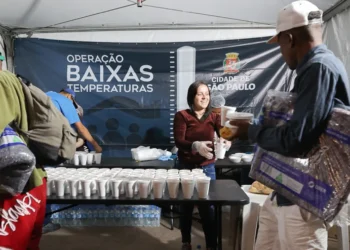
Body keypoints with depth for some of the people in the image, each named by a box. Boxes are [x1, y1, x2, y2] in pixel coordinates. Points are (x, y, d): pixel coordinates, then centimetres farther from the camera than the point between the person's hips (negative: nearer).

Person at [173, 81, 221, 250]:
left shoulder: (214, 117, 2)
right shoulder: (182, 116, -6)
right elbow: (178, 142, -16)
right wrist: (196, 145, -36)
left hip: (207, 168, 1)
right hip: (185, 167, 0)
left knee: (208, 209, -1)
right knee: (186, 207, 13)